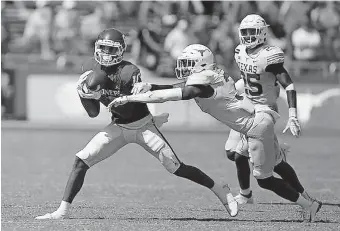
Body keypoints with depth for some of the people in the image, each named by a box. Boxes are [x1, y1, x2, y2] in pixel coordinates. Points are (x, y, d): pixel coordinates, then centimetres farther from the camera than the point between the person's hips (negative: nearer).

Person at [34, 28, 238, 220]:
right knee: (81, 161, -11)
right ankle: (63, 211, -9)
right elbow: (93, 113, 2)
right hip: (118, 128, 5)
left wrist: (102, 94, -34)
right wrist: (85, 95, -17)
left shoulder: (129, 72, -21)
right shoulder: (92, 72, -3)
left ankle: (221, 192, 10)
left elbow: (128, 110, -24)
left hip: (142, 125, -5)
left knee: (177, 168, -7)